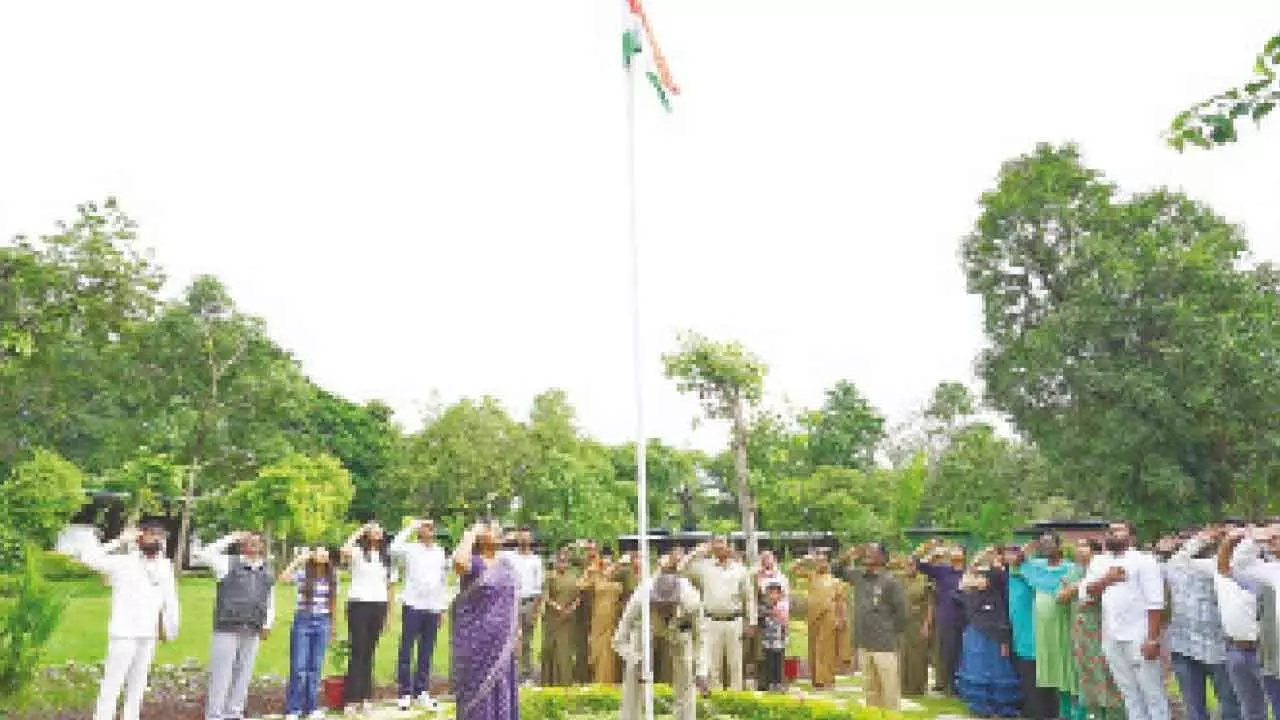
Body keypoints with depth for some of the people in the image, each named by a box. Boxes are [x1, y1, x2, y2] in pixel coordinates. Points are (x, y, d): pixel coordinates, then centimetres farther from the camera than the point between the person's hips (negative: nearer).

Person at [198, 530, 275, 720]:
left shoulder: (267, 572, 12)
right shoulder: (229, 563, 0)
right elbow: (204, 555, -14)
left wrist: (267, 625, 9)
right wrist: (230, 539, -10)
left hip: (252, 632, 4)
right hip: (227, 628, -4)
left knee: (243, 674, 10)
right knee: (221, 674, -2)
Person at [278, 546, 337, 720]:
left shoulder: (332, 575, 5)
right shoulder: (302, 573, -5)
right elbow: (282, 579, -23)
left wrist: (333, 625, 11)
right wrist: (298, 559, -23)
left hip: (323, 623, 3)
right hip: (303, 622, -3)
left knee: (316, 667, 9)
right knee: (299, 667, -1)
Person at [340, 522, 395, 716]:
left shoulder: (386, 556, 12)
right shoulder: (357, 551, -1)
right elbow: (344, 551, -28)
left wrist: (388, 613, 12)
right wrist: (359, 532, -15)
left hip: (378, 605, 4)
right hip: (358, 604, -4)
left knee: (369, 652, 10)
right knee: (357, 652, -5)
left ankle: (365, 696, 17)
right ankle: (351, 699, 0)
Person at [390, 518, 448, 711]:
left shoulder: (440, 552, 12)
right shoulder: (410, 549, -2)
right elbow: (393, 549, -24)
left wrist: (443, 606, 12)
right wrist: (409, 528, -17)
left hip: (433, 607, 4)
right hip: (413, 605, -4)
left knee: (427, 652, 10)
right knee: (407, 650, 1)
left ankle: (422, 691, 19)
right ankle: (405, 692, 9)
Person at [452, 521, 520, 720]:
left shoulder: (507, 564, 10)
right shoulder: (473, 563, -10)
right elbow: (458, 561, -35)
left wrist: (517, 628, 11)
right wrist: (469, 536, -21)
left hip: (502, 640, 6)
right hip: (477, 639, -6)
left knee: (501, 686, 13)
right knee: (479, 686, 2)